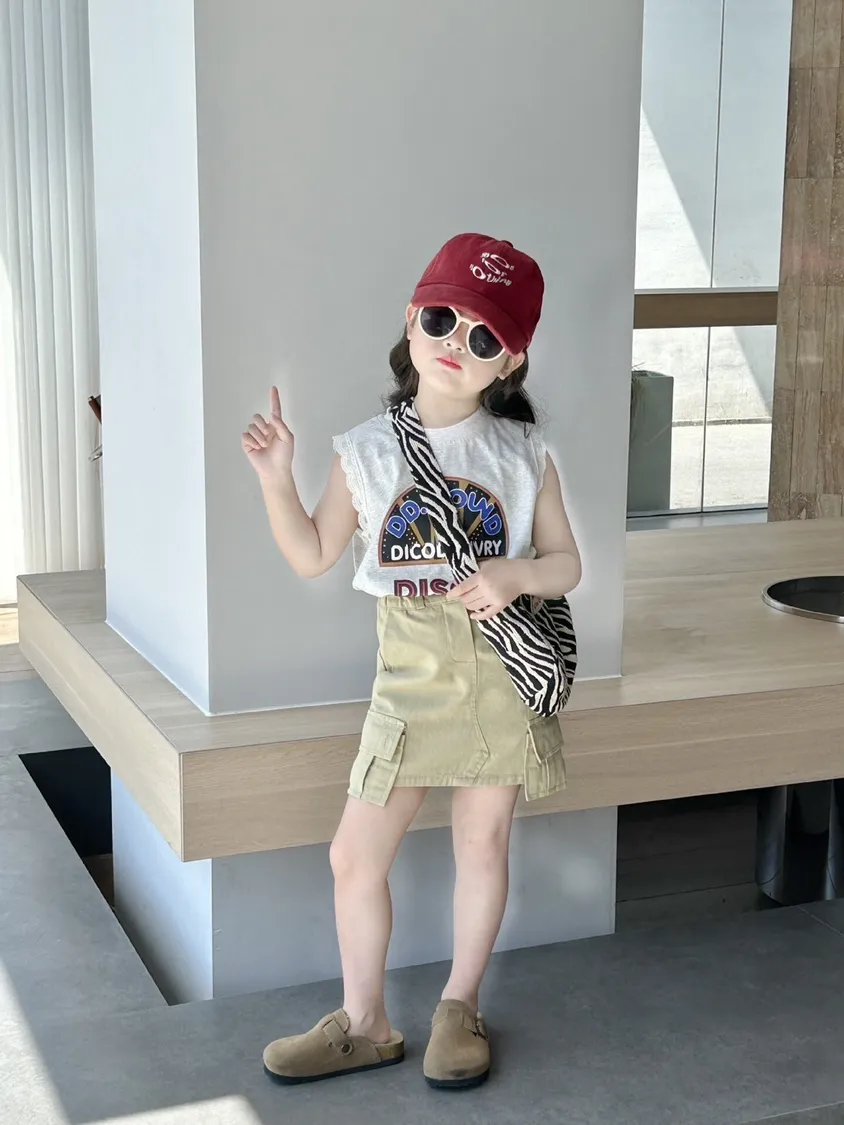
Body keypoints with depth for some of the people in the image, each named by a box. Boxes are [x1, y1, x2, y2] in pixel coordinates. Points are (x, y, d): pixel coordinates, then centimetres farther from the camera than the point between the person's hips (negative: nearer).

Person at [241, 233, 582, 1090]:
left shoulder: (522, 454, -2)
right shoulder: (367, 451, 0)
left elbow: (565, 564, 2)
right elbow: (312, 557, 4)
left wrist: (511, 575, -18)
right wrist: (275, 479, -9)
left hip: (503, 670, -1)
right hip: (411, 676, 1)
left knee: (483, 840, 11)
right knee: (355, 856, 2)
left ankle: (459, 1008, 31)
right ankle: (363, 1024, 22)